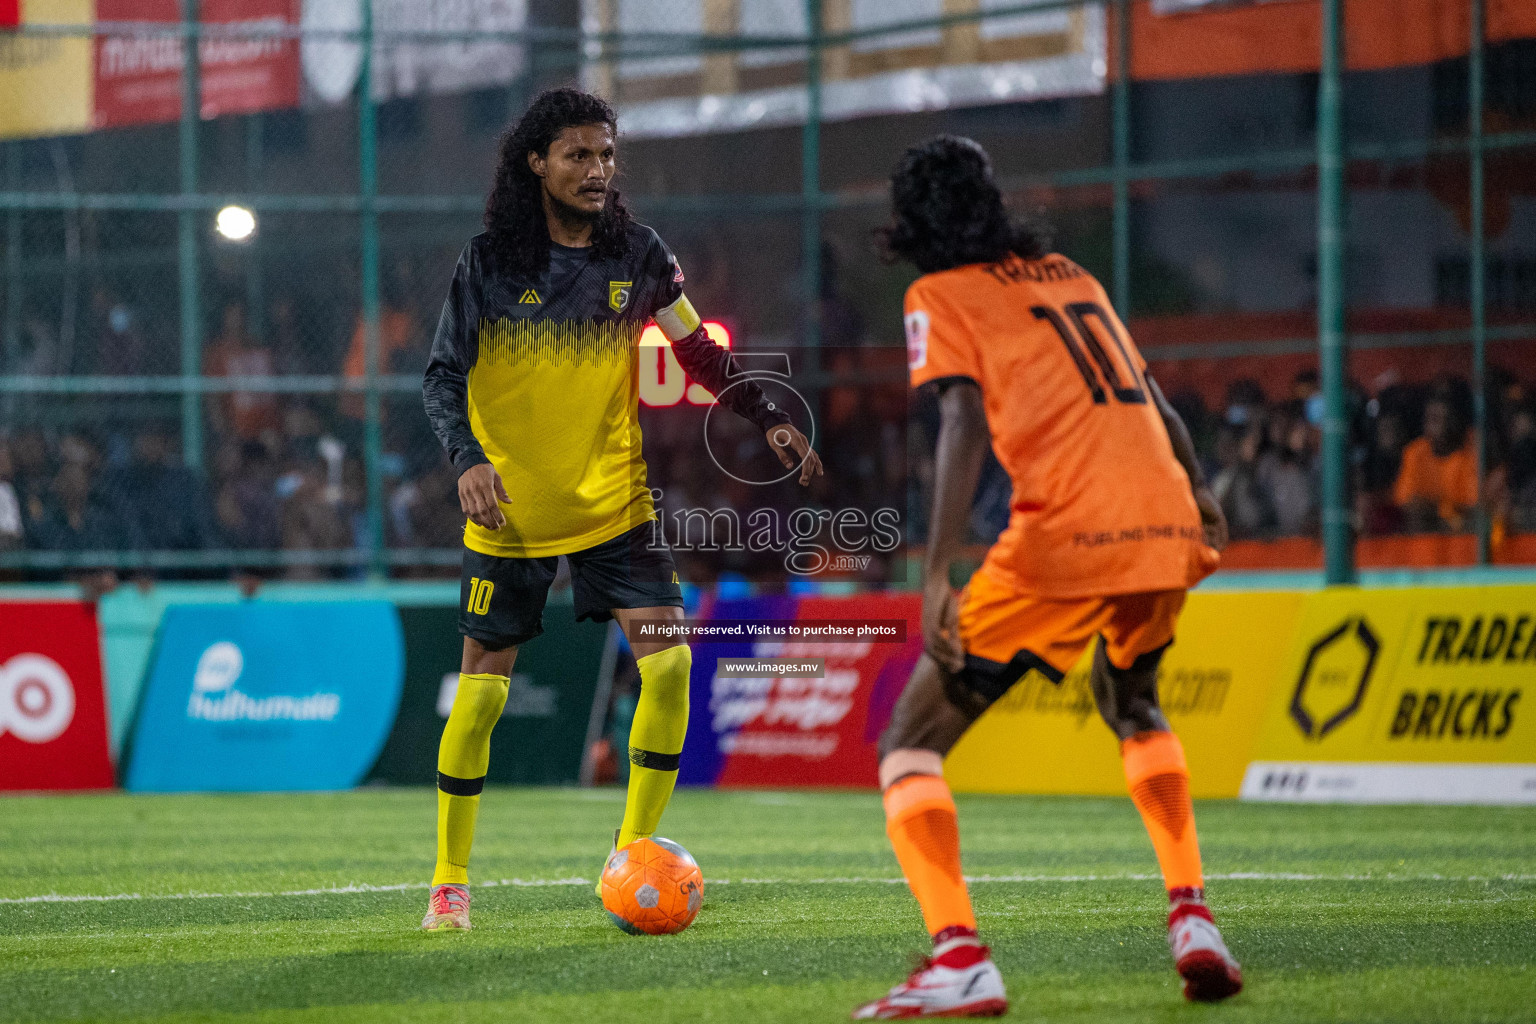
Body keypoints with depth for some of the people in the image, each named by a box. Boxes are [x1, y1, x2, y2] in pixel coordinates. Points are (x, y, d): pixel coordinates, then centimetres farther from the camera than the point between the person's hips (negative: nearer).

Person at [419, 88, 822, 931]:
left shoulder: (636, 256, 0)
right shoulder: (489, 262, -8)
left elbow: (697, 351, 12)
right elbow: (443, 376, -7)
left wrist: (768, 420, 2)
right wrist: (467, 458, -23)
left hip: (614, 505, 2)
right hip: (509, 514, -2)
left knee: (669, 663, -12)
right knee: (480, 694, 1)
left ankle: (633, 850, 1)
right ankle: (450, 881, 15)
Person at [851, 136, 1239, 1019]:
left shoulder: (943, 297, 6)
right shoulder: (1069, 276, 25)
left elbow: (966, 422, -11)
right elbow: (1154, 400, 29)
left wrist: (940, 572, -19)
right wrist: (1203, 499, 44)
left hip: (1065, 539, -6)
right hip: (1167, 522, 6)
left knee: (912, 744, 2)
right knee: (1132, 707, 36)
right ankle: (1194, 921, 21)